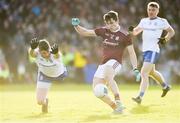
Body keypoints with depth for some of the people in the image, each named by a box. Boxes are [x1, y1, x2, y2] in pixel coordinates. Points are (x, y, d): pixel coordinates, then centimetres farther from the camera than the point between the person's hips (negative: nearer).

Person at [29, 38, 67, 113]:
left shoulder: (54, 53, -40)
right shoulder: (37, 53, -35)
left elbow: (57, 56, -65)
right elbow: (31, 54, -58)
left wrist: (56, 53, -89)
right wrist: (32, 48, -82)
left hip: (59, 74, 0)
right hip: (45, 75, 0)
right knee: (40, 101, -1)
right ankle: (45, 101, 35)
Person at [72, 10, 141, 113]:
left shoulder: (124, 35, -3)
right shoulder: (103, 31, 9)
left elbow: (132, 52, 0)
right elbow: (85, 32, 12)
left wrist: (135, 69, -8)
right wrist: (76, 26, -7)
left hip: (115, 62, -6)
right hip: (104, 64, 6)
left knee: (108, 76, -39)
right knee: (97, 91, -6)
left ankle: (118, 102, -40)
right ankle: (115, 107, 9)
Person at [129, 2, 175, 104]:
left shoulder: (162, 21, -3)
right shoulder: (144, 21, 13)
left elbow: (171, 32, 7)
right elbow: (135, 32, 13)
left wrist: (165, 39, -11)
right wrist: (132, 30, -11)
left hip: (153, 50, -8)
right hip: (145, 50, 8)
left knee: (144, 73, -18)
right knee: (151, 72, 25)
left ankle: (140, 97, -21)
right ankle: (165, 86, 48)